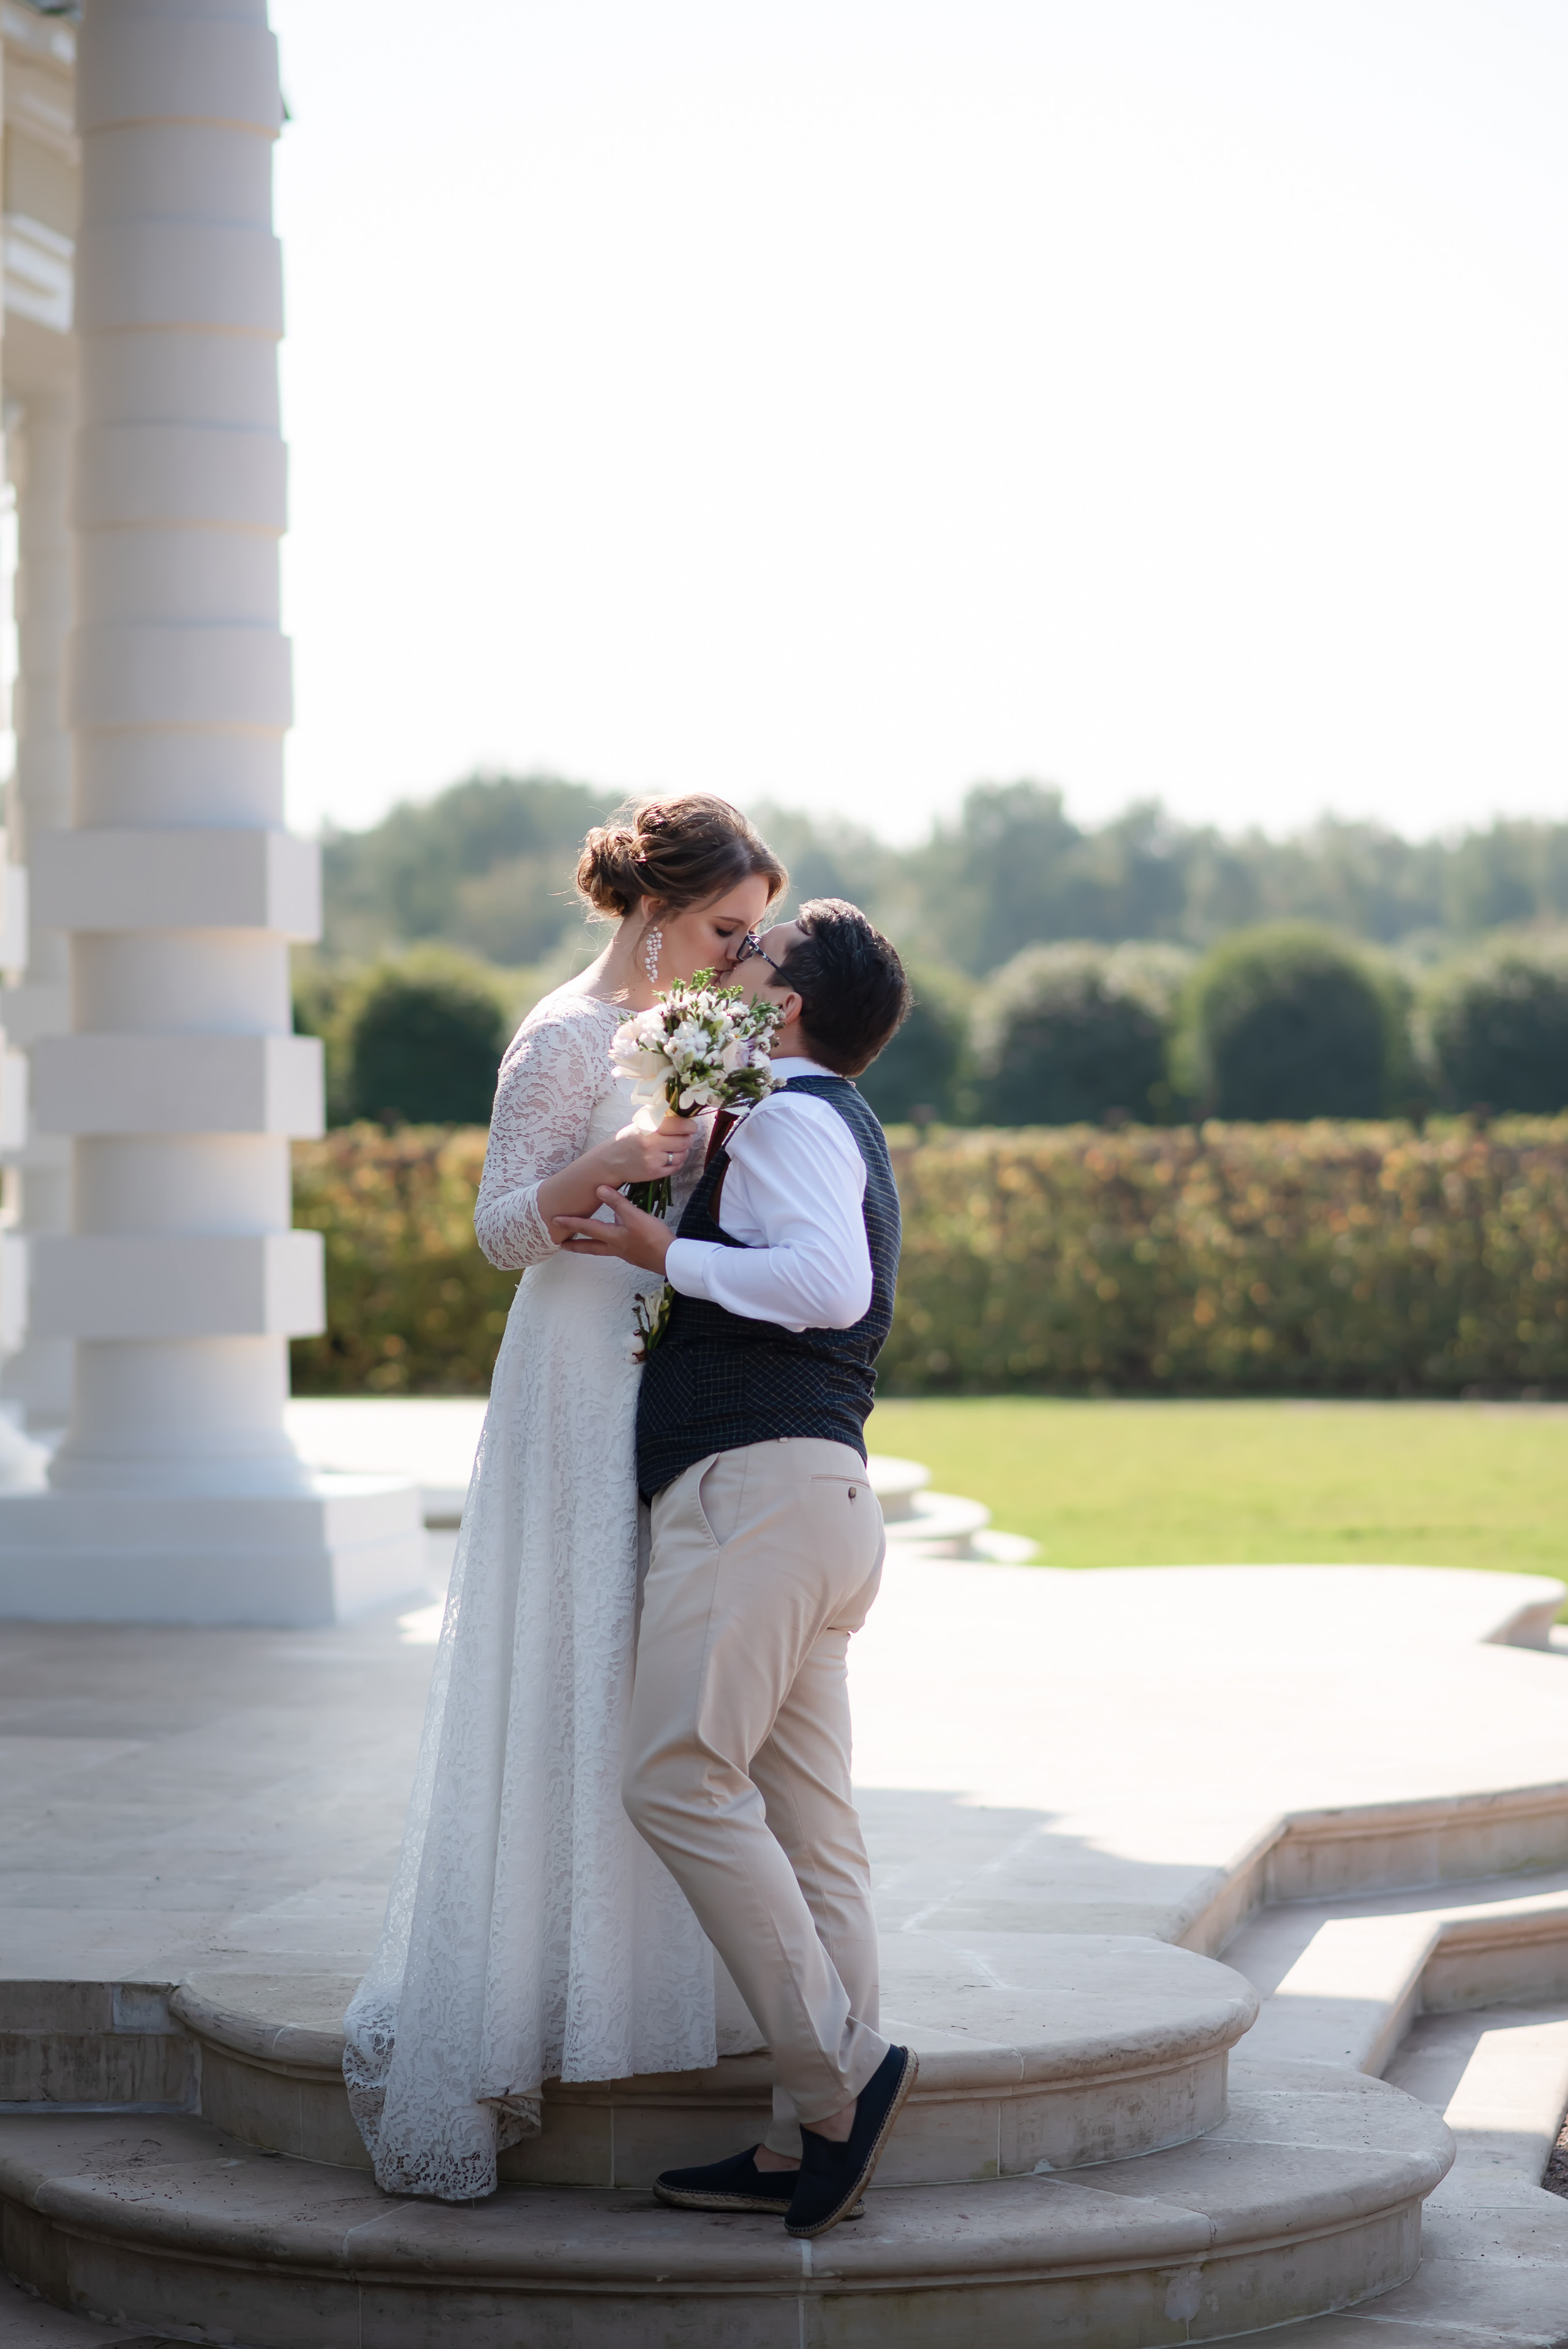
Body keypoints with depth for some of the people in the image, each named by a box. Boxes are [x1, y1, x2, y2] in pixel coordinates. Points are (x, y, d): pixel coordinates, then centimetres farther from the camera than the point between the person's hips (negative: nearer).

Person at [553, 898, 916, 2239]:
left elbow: (828, 1281, -20)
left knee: (680, 1775, -16)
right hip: (817, 1492, 10)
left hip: (758, 1478, -10)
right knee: (808, 1826, 4)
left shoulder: (787, 1114, -4)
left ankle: (839, 2068, -19)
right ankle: (811, 2144, 2)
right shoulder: (845, 1127, 27)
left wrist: (665, 1254, -12)